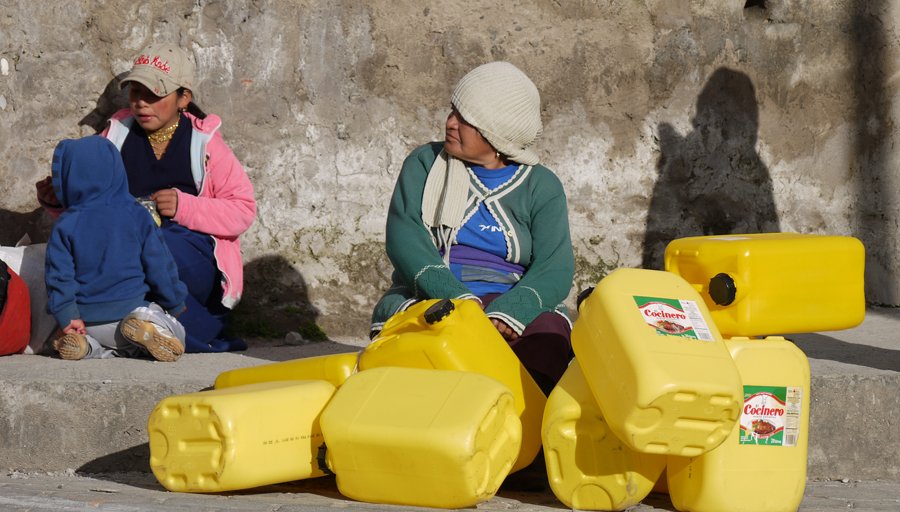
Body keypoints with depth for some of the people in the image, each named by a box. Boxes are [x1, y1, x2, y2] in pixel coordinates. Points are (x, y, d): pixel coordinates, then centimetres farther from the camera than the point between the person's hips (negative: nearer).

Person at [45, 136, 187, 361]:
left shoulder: (65, 225, -1)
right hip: (128, 308, -2)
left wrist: (67, 317, -6)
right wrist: (175, 304, 16)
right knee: (177, 334, 14)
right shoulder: (136, 216, -1)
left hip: (86, 319, 2)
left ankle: (86, 345, -9)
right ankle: (148, 328, -22)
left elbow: (59, 275, -8)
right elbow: (160, 265, 3)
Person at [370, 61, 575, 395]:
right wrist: (456, 298, -20)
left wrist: (505, 315, -24)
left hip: (511, 302, 0)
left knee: (549, 336, -34)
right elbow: (403, 236, -2)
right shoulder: (424, 164, 14)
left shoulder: (542, 187, 11)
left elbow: (555, 268, -3)